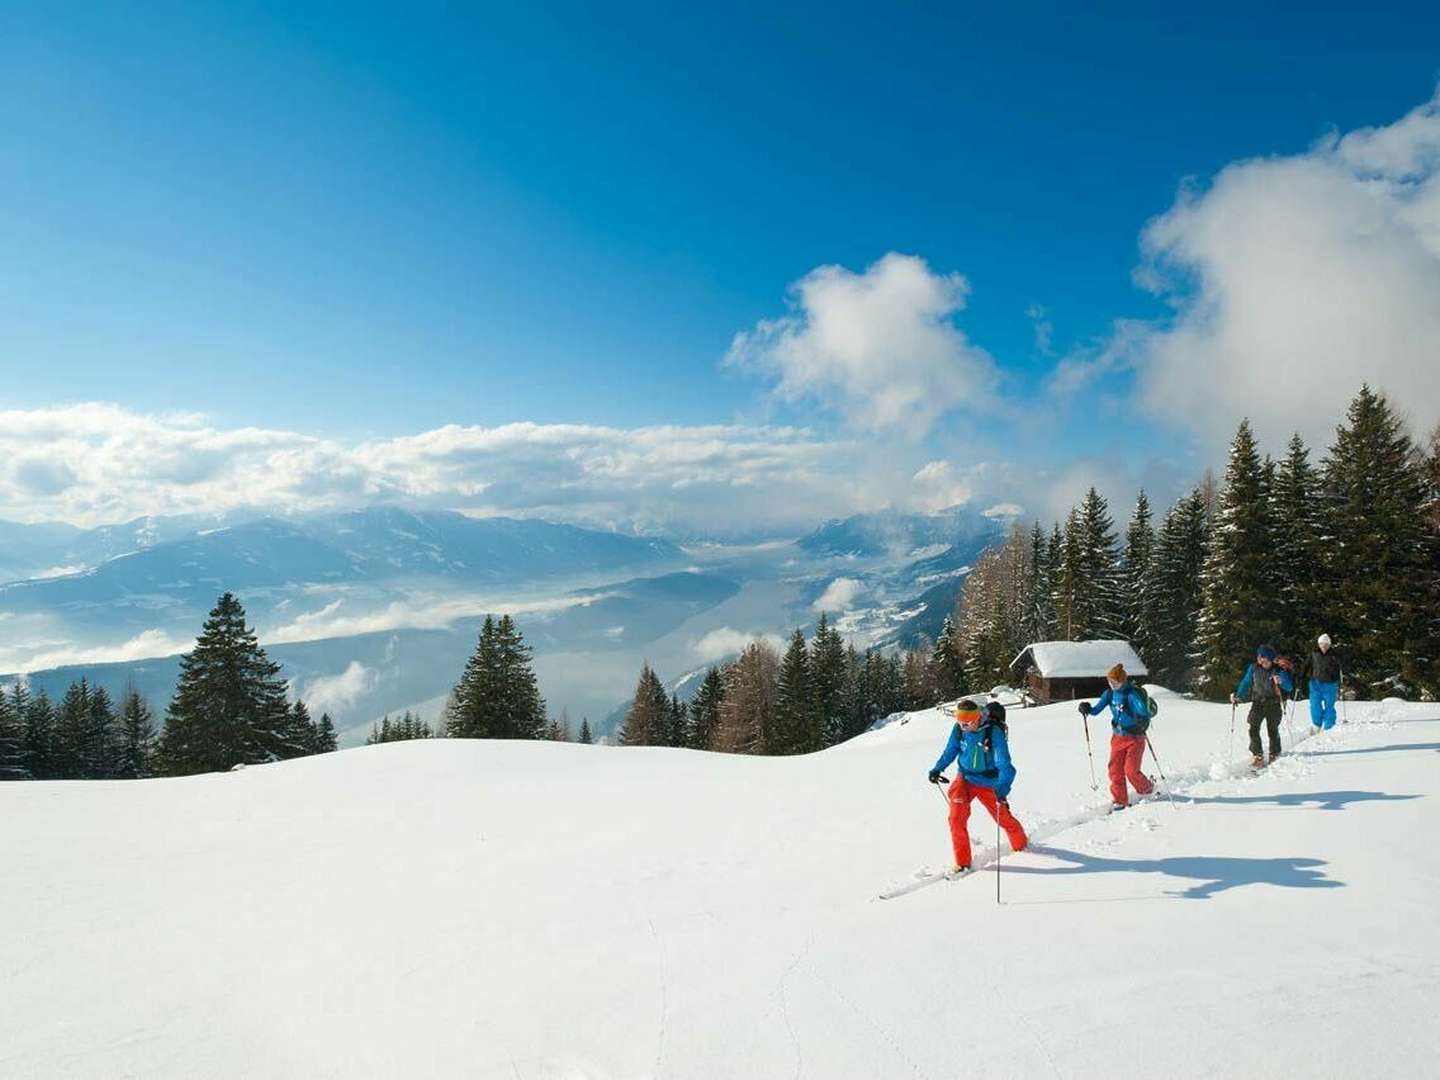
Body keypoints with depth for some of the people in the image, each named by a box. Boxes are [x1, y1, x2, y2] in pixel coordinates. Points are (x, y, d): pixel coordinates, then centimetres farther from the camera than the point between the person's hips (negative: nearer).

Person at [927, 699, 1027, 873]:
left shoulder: (994, 732, -27)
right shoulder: (959, 728, -13)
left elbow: (1004, 764, -30)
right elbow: (951, 750, 6)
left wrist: (1002, 788, -43)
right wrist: (938, 768, 1)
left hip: (988, 782, -3)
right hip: (965, 778, 3)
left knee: (1003, 818, 14)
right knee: (956, 818, -12)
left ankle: (1020, 844, 46)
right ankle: (963, 862, 3)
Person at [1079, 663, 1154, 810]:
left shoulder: (1132, 694, -21)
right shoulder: (1110, 693, -1)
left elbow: (1144, 713, -30)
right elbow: (1097, 709, 8)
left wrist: (1142, 722, -51)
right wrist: (1088, 708, -12)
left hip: (1134, 738, -6)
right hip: (1118, 737, 6)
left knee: (1131, 771, -7)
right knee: (1115, 770, 3)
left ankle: (1148, 789, 23)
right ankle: (1119, 801, 14)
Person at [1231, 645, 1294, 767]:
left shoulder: (1279, 671, -8)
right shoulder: (1253, 668, 0)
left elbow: (1289, 687, -15)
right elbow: (1246, 683, 9)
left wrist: (1281, 682, -35)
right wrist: (1237, 696, 0)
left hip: (1273, 704, -2)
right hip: (1258, 702, 2)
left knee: (1273, 731, 1)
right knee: (1253, 729, -9)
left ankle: (1274, 755, 21)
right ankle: (1257, 754, 6)